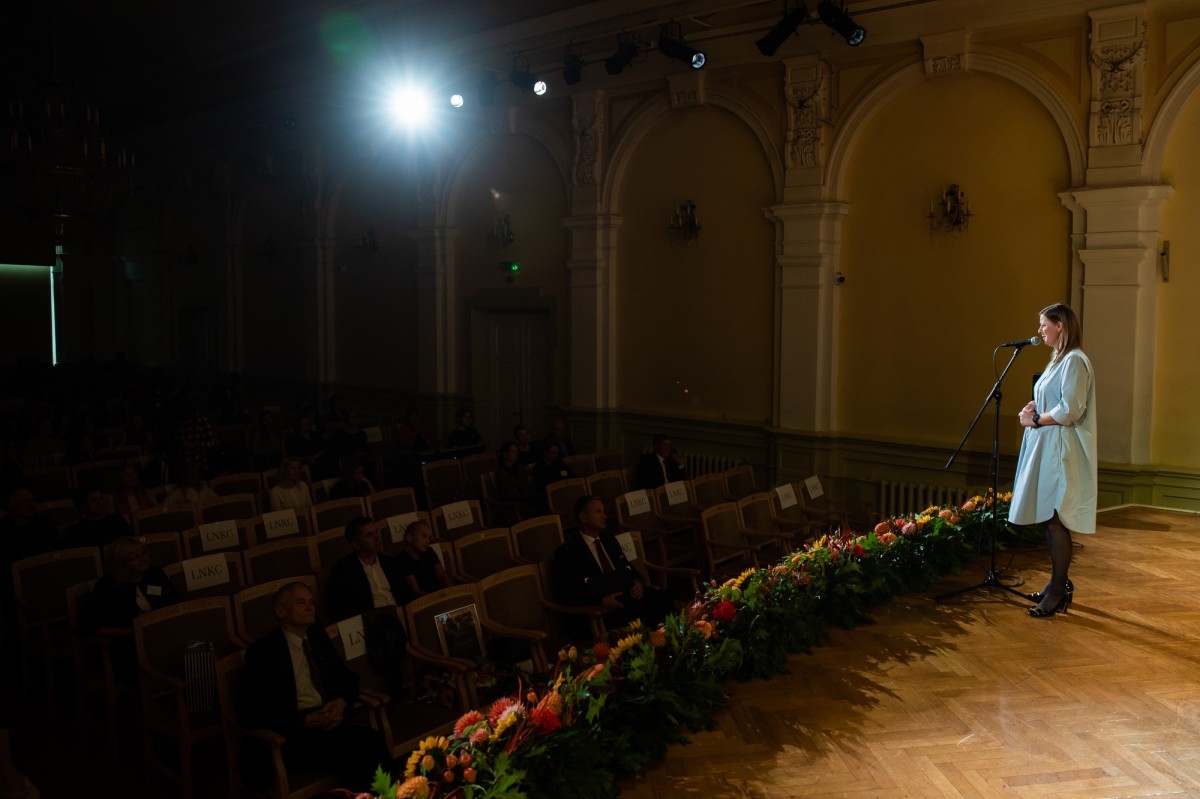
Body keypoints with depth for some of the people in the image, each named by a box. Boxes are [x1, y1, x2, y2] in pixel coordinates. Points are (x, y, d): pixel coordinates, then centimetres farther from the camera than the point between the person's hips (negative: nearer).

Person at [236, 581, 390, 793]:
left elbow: (348, 677, 21)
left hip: (327, 722, 5)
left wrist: (341, 702, -3)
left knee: (373, 740, -26)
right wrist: (306, 720, -18)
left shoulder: (317, 636, 14)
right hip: (290, 735, -5)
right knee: (351, 753, -31)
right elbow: (249, 712, -10)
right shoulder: (263, 651, -4)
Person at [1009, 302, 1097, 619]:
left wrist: (1035, 420, -9)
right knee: (1049, 519, 12)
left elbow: (1069, 411, -19)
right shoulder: (1059, 359, 17)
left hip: (1061, 450, -10)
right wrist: (1034, 409, 5)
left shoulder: (1074, 361, -13)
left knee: (1056, 520, -6)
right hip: (1046, 447, 10)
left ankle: (1059, 591, 2)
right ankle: (1058, 583, 21)